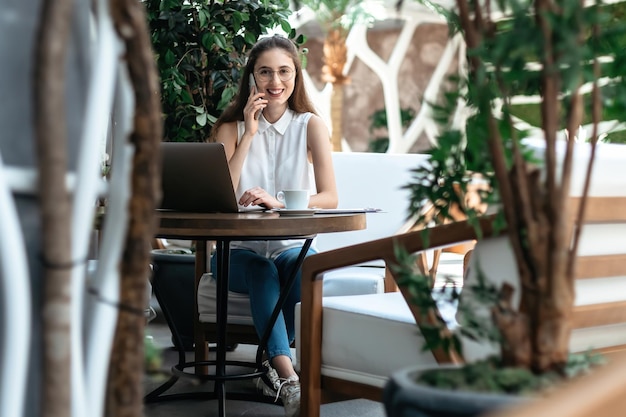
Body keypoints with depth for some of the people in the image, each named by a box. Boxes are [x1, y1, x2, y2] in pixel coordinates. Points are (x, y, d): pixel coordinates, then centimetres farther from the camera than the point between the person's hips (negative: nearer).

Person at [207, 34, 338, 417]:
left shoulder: (311, 126, 5)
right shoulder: (231, 128, 7)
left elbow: (329, 198, -4)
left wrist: (278, 202, -22)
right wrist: (249, 135, -9)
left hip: (293, 245, 0)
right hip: (239, 250, 0)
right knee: (261, 269, -34)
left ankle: (274, 362, -18)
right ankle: (288, 376, -42)